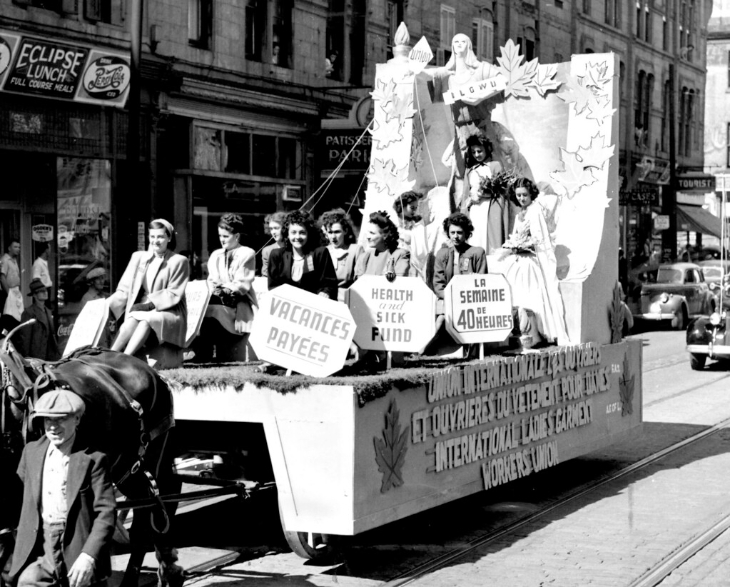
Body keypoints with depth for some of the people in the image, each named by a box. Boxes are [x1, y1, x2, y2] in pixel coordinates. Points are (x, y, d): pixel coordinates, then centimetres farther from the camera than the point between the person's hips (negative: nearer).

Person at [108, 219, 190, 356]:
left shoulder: (179, 261, 2)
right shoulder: (138, 257, 15)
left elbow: (173, 295, -4)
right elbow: (124, 288, 11)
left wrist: (149, 304, -17)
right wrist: (108, 304, -6)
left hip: (169, 312, -3)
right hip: (141, 310, 3)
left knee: (147, 319, -35)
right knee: (133, 319, -31)